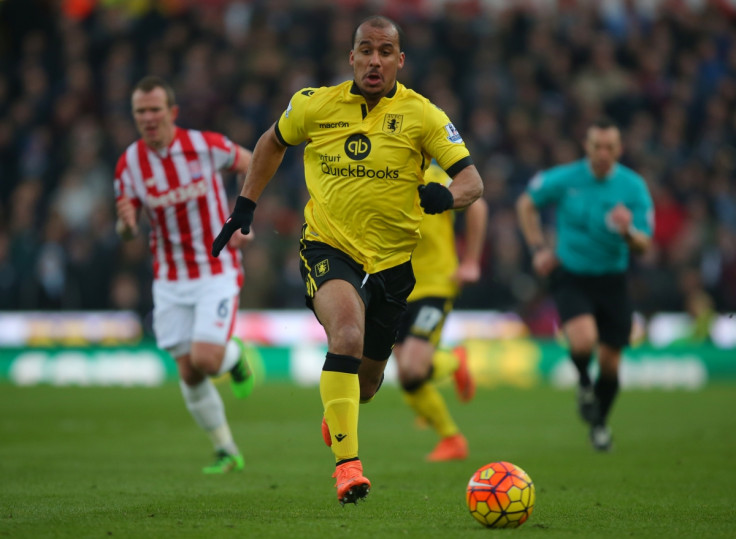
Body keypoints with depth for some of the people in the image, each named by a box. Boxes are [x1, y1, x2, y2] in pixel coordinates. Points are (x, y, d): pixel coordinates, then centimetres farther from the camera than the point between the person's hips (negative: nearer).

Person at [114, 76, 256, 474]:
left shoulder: (205, 145, -13)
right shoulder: (129, 165, -5)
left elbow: (251, 165, 5)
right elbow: (127, 232, 2)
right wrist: (126, 224, -23)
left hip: (217, 272, -3)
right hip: (170, 280, 3)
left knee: (205, 359, -18)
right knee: (188, 374, 3)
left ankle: (235, 356, 18)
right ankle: (226, 452, 20)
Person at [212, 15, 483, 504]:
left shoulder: (422, 115, -7)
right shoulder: (316, 105, -3)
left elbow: (472, 180, -11)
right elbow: (273, 143, 17)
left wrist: (446, 196, -33)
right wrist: (246, 205, 13)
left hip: (392, 259, 2)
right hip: (328, 247, -2)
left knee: (368, 376, 14)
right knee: (347, 333, -32)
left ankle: (338, 412, 54)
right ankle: (347, 463, -33)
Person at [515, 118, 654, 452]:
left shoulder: (633, 187, -6)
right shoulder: (564, 179, -7)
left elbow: (644, 245, -8)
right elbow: (526, 204, 11)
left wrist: (628, 231, -31)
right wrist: (538, 247, 3)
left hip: (611, 281, 2)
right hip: (570, 276, -2)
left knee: (610, 362, 4)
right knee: (583, 340, -27)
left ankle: (600, 424, 30)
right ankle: (584, 383, 8)